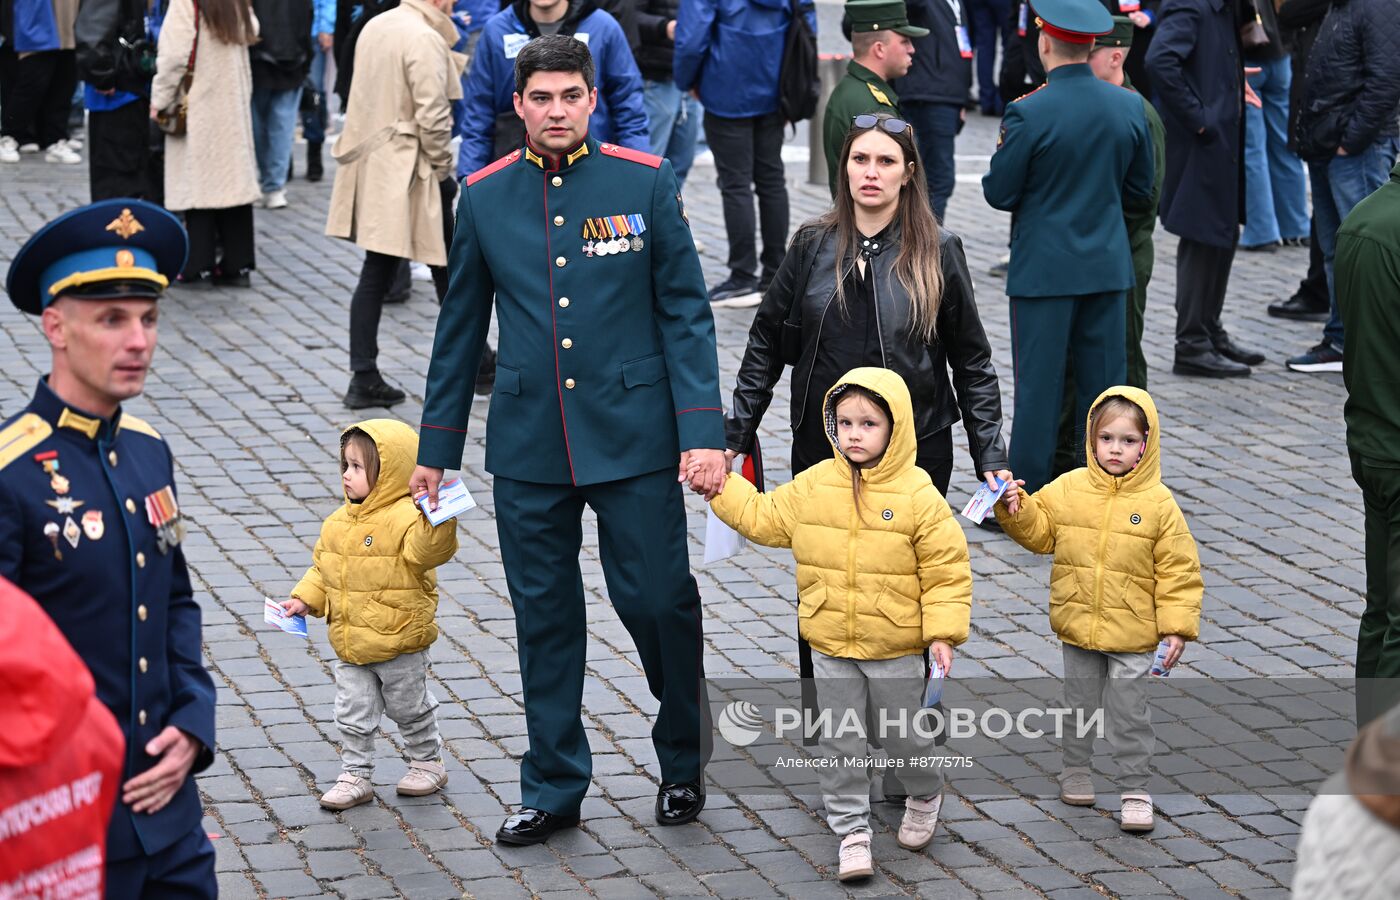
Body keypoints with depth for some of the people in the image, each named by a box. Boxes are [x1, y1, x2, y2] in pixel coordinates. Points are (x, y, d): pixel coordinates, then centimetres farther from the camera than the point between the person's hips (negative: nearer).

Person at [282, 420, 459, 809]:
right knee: (353, 715, 9)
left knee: (410, 708, 13)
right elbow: (323, 568, 14)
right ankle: (355, 776, 19)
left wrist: (434, 518, -51)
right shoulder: (339, 522, 5)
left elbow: (426, 550, -35)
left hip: (399, 644, -6)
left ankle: (427, 763, 32)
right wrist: (306, 598, 2)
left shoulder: (405, 517, -19)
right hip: (350, 646, 6)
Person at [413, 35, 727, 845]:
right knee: (545, 617, 7)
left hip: (632, 436, -2)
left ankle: (686, 761, 24)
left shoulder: (646, 182, -2)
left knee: (658, 598, 0)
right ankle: (553, 788, 20)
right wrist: (436, 446, 11)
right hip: (527, 441, 2)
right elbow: (461, 328, 11)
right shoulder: (484, 197, 4)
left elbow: (685, 312, -1)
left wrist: (703, 430, -9)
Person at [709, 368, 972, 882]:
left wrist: (944, 632, -14)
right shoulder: (814, 486, -2)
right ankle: (852, 831, 18)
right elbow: (762, 518, 11)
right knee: (839, 744, 7)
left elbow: (947, 570, -9)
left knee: (903, 736, 12)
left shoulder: (918, 496, -13)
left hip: (896, 649, -3)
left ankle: (925, 795, 41)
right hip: (830, 648, 3)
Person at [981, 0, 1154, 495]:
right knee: (1104, 379, 11)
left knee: (1038, 383, 3)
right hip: (1108, 265, 4)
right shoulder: (1129, 106, -1)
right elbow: (1140, 188, 9)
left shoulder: (1028, 112, -16)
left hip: (1043, 268, -4)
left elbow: (998, 193, -9)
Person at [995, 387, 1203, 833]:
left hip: (1132, 632, -3)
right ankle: (1076, 770, 36)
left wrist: (1176, 628, -9)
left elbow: (1178, 570, -6)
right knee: (1079, 704, 18)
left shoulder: (1159, 503, -9)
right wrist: (1016, 509, -10)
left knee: (1129, 714, 3)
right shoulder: (1068, 488, -2)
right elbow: (1039, 532, 9)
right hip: (1077, 627, 3)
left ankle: (1134, 790, 15)